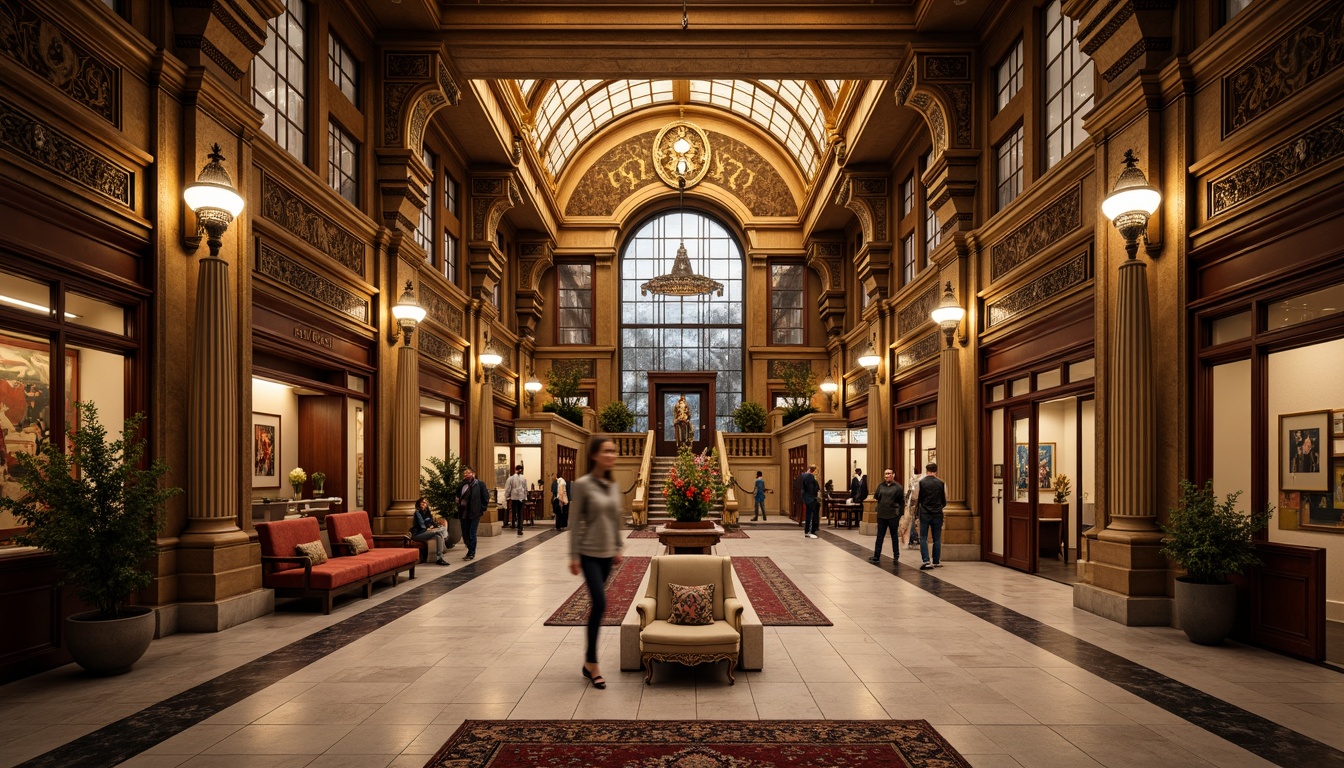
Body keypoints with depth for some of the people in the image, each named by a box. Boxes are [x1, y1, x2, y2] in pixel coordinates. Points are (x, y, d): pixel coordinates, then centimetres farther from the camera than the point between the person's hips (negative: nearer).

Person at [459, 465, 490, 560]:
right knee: (465, 534, 10)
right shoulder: (462, 484, 6)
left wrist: (482, 509, -6)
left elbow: (485, 498, -3)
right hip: (464, 513, 5)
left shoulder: (480, 484, -5)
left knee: (472, 534, -4)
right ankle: (471, 551, 28)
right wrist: (459, 506, 7)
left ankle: (471, 553, 9)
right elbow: (458, 496, 20)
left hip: (475, 513, -5)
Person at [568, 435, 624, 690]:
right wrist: (573, 556, -11)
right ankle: (592, 664, 1)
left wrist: (618, 548, 15)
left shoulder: (614, 486, 7)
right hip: (589, 554, -6)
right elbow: (576, 522, -10)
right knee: (599, 604, -11)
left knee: (597, 605, 12)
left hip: (607, 554, 6)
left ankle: (589, 658, 26)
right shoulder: (582, 485, -11)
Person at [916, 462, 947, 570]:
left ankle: (927, 561, -9)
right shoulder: (941, 483, -1)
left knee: (923, 538, 3)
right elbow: (945, 500, 7)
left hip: (924, 514, -2)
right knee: (937, 539, 12)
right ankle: (936, 562, 17)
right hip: (937, 514, 2)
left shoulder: (920, 482, -7)